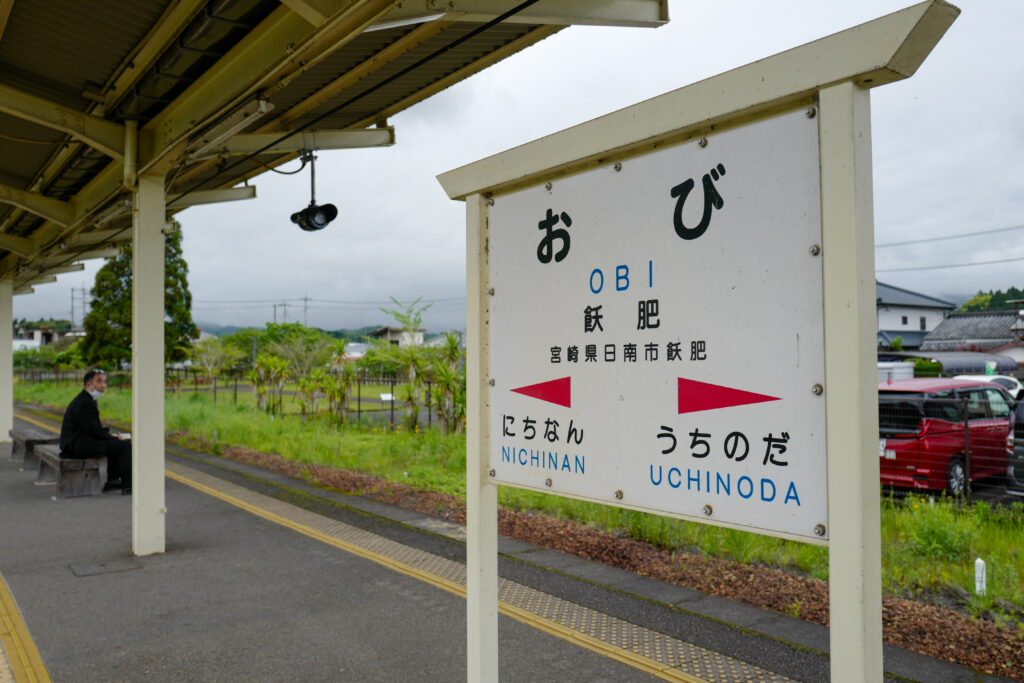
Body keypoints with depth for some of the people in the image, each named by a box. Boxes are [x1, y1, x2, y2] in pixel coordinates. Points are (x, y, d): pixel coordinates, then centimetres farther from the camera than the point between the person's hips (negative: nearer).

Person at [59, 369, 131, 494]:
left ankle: (112, 481, 23)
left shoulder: (86, 400, 16)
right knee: (125, 445, -15)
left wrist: (110, 434, 6)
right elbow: (94, 431, -19)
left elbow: (95, 428, 19)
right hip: (78, 446, -11)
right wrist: (114, 437, -7)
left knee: (117, 442, 24)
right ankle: (127, 485, -10)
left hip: (78, 443, 11)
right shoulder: (84, 404, -18)